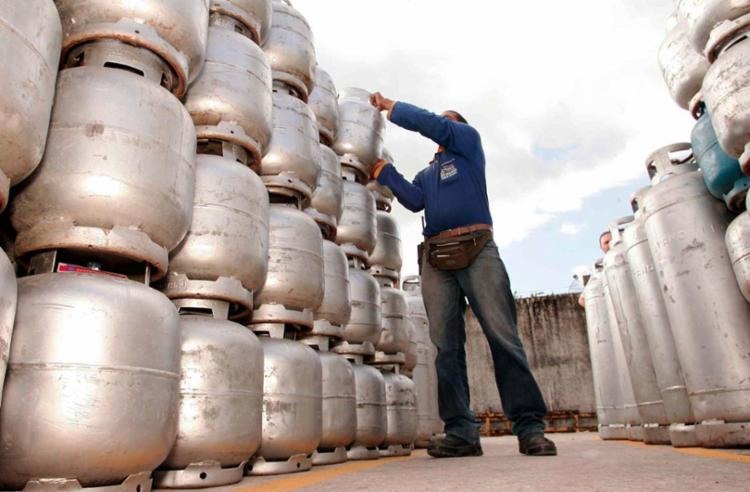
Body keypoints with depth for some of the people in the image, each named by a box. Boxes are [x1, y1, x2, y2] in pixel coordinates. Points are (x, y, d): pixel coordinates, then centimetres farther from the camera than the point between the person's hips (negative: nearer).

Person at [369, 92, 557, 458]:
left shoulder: (469, 141, 20)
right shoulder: (425, 174, 31)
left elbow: (430, 124, 4)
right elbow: (414, 200, 10)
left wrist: (391, 107, 12)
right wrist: (383, 170, 7)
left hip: (477, 249, -4)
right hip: (436, 257, 5)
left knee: (503, 336, -11)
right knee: (446, 346, -4)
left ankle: (529, 427, -8)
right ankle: (461, 432, -3)